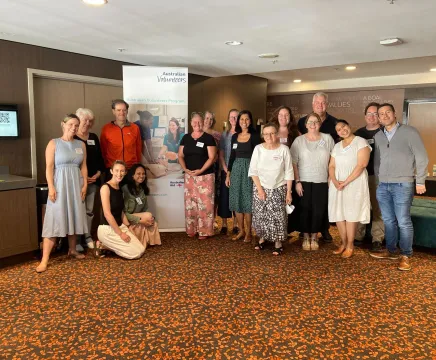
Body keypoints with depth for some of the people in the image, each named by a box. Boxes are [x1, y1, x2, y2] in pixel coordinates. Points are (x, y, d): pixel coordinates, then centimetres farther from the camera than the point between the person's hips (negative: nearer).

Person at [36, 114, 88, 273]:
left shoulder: (81, 145, 9)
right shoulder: (53, 143, -3)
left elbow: (83, 166, 9)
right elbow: (49, 167, -7)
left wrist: (85, 184, 1)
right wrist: (51, 187, -14)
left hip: (76, 185, 4)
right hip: (59, 185, -4)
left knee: (74, 217, 11)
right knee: (54, 219, -7)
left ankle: (72, 250, 26)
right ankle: (45, 259, -6)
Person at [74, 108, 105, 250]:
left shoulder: (94, 137, 13)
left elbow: (99, 157, 14)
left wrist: (98, 173, -1)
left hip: (93, 180, 6)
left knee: (89, 210, 12)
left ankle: (88, 236, 22)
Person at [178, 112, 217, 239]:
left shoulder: (208, 138, -3)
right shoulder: (186, 138, 10)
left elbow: (212, 157, -9)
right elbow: (180, 156, 9)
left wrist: (200, 170, -18)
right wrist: (185, 169, -7)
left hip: (205, 175, -4)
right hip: (189, 176, 4)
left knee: (204, 203, -3)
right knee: (190, 203, 7)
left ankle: (204, 231, 5)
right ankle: (191, 229, 18)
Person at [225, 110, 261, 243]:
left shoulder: (255, 136, -4)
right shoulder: (235, 136, 9)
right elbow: (232, 156, 12)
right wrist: (228, 174, 9)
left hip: (249, 170, -5)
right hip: (236, 170, 5)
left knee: (247, 202, -1)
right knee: (237, 201, 7)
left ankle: (248, 232, 11)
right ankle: (241, 230, 19)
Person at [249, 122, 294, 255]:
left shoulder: (284, 149, -8)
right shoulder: (258, 149, -5)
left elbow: (289, 172, -4)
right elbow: (253, 171, -2)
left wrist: (289, 192, -6)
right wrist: (259, 188, -8)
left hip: (279, 188, -1)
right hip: (261, 187, 2)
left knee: (278, 216, -4)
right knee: (260, 215, 6)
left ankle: (278, 242, 12)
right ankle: (262, 238, 26)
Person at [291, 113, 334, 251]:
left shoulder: (328, 139, 4)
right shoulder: (299, 140, 0)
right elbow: (293, 162, -3)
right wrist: (297, 181, -9)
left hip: (322, 182, 1)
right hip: (304, 182, -1)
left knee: (319, 210, 3)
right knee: (305, 210, 3)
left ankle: (314, 237, 19)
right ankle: (306, 237, 18)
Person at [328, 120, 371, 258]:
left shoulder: (361, 142, -4)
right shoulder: (337, 146, 15)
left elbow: (361, 165, -13)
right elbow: (331, 166, 10)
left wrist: (346, 182, -17)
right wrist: (335, 181, -9)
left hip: (354, 183, -5)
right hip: (337, 185, 5)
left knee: (351, 214, -3)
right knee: (338, 214, 4)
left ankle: (350, 245, 8)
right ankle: (343, 243, 17)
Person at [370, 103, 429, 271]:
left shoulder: (409, 132, -2)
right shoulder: (378, 136, 11)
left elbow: (422, 158, -3)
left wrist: (420, 181, -6)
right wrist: (377, 179, 13)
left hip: (403, 184, -5)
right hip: (383, 185, 5)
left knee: (403, 222, -2)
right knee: (388, 220, 12)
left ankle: (405, 256, 10)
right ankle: (390, 251, 24)